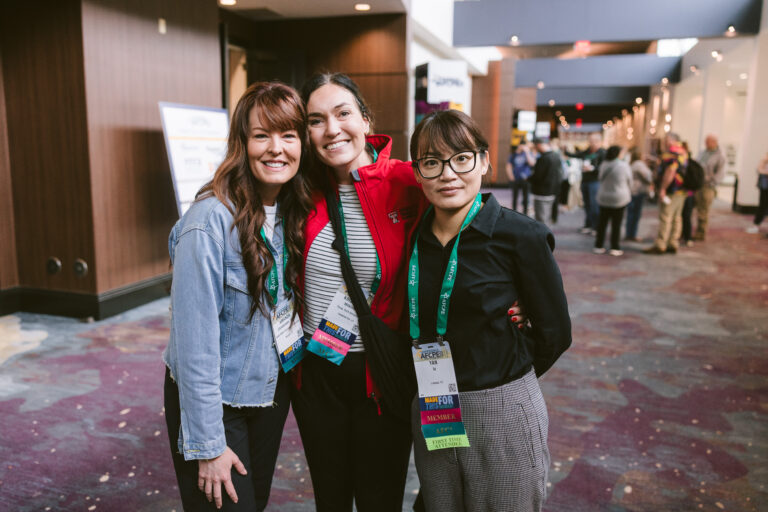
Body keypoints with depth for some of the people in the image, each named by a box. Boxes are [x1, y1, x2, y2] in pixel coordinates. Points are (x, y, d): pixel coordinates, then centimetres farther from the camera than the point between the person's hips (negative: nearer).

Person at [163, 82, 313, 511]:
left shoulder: (296, 211, -4)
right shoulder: (210, 221, -25)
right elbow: (195, 340, -23)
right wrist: (208, 443, -19)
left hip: (273, 391, 6)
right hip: (217, 400, -6)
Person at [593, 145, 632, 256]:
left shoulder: (603, 165, -1)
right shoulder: (624, 166, -12)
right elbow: (629, 182, -1)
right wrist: (628, 193, 18)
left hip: (603, 198, 4)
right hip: (619, 198, -4)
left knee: (602, 222, 11)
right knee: (616, 224, 2)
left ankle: (599, 246, 15)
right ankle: (615, 248, 5)